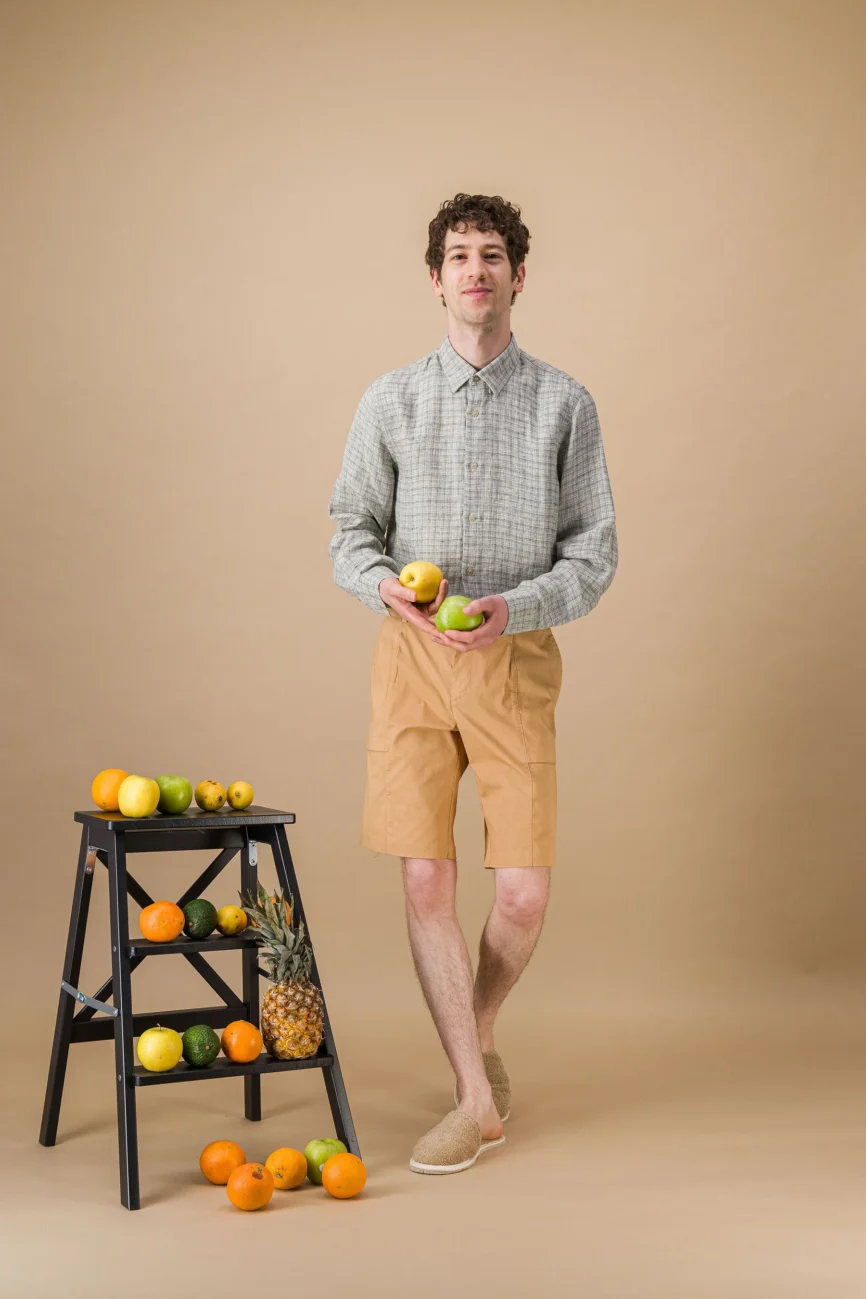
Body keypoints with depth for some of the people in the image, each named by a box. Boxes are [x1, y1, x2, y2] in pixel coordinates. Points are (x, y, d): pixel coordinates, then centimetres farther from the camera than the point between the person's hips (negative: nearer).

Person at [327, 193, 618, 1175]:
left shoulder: (563, 404, 4)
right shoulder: (392, 401, 7)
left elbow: (594, 553, 2)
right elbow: (351, 528, 9)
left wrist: (513, 606, -15)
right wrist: (387, 584, -13)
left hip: (516, 659, -1)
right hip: (413, 654, 1)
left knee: (523, 892, -4)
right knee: (426, 880, -2)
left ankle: (479, 1031, 28)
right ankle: (476, 1097, 10)